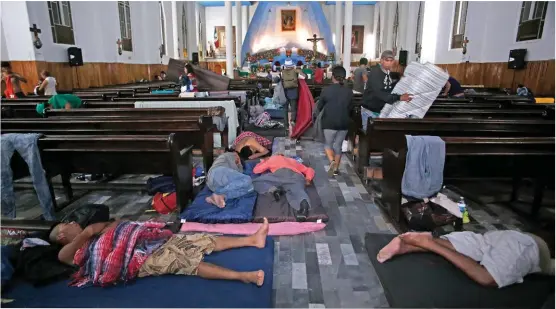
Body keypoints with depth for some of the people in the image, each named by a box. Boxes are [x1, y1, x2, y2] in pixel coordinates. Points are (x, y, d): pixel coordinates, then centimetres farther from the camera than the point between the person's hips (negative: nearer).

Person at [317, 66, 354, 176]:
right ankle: (336, 168, 19)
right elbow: (350, 108, 9)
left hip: (329, 122, -3)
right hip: (344, 122, 3)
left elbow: (319, 107, 0)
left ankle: (332, 161, -12)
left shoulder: (326, 90, -10)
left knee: (328, 144, 12)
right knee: (338, 145, 13)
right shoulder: (349, 92, -2)